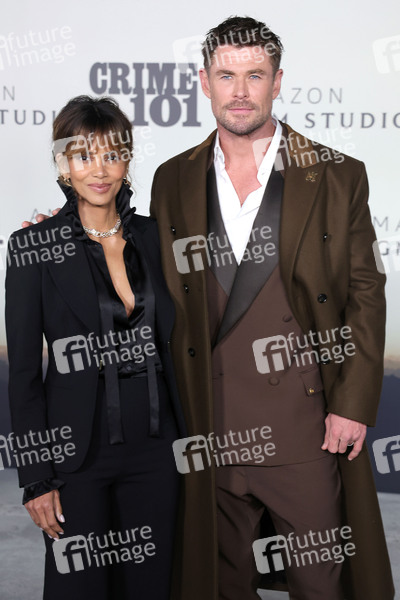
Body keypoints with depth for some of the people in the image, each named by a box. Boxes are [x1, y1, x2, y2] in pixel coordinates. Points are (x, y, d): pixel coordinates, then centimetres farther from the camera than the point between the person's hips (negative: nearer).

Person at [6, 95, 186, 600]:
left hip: (156, 446, 4)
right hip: (78, 449, -3)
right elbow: (23, 372, -6)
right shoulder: (35, 247, -7)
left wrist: (191, 439, 9)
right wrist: (37, 476, -9)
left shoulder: (151, 235, 5)